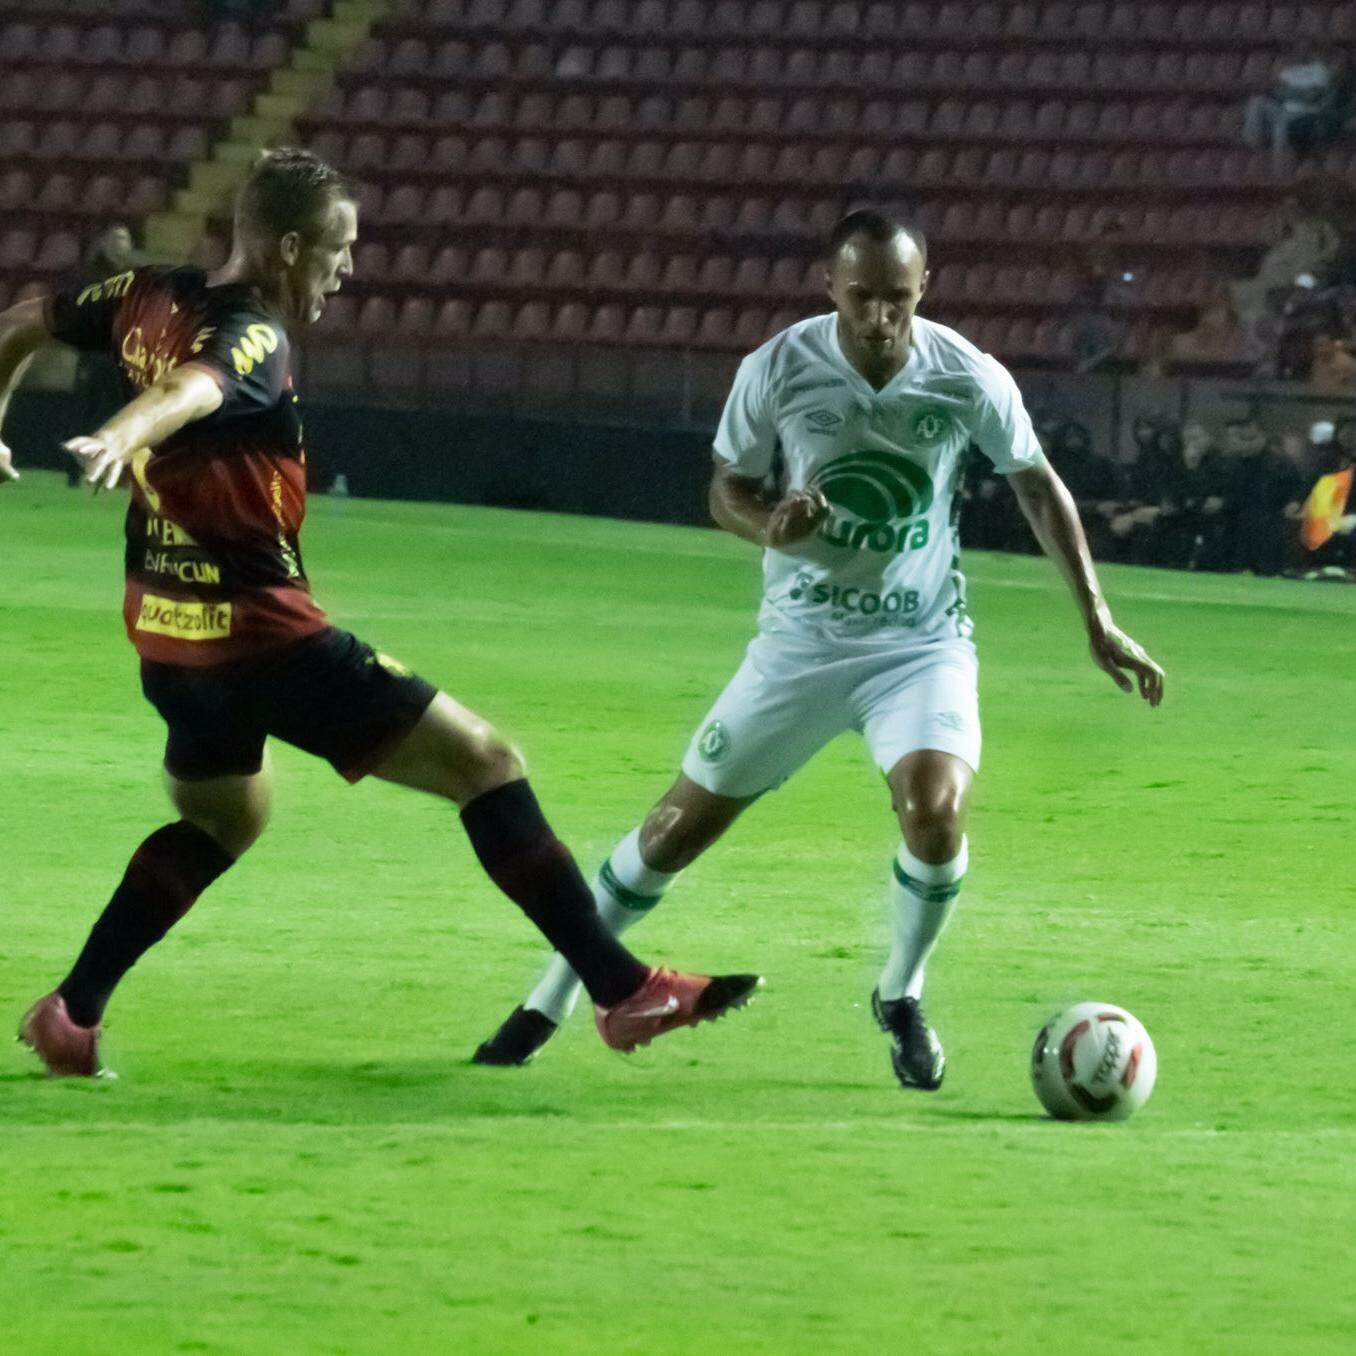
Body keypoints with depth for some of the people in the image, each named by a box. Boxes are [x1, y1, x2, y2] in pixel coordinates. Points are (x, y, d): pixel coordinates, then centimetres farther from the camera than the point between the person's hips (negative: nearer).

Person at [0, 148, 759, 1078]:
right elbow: (191, 389, -41)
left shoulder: (150, 301, 6)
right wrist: (123, 436, -62)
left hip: (166, 631, 9)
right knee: (486, 763, -4)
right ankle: (621, 988, -6)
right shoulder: (253, 339, -18)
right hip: (262, 628, -9)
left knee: (222, 818, 32)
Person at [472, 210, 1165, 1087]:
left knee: (936, 814, -25)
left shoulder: (969, 380, -13)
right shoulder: (778, 371, -13)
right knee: (680, 826, 3)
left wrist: (1098, 621, 1)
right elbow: (728, 489, 0)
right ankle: (552, 1000, 22)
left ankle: (902, 997, 3)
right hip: (802, 640, 1)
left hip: (921, 642, -1)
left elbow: (1039, 488, 2)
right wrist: (769, 524, -24)